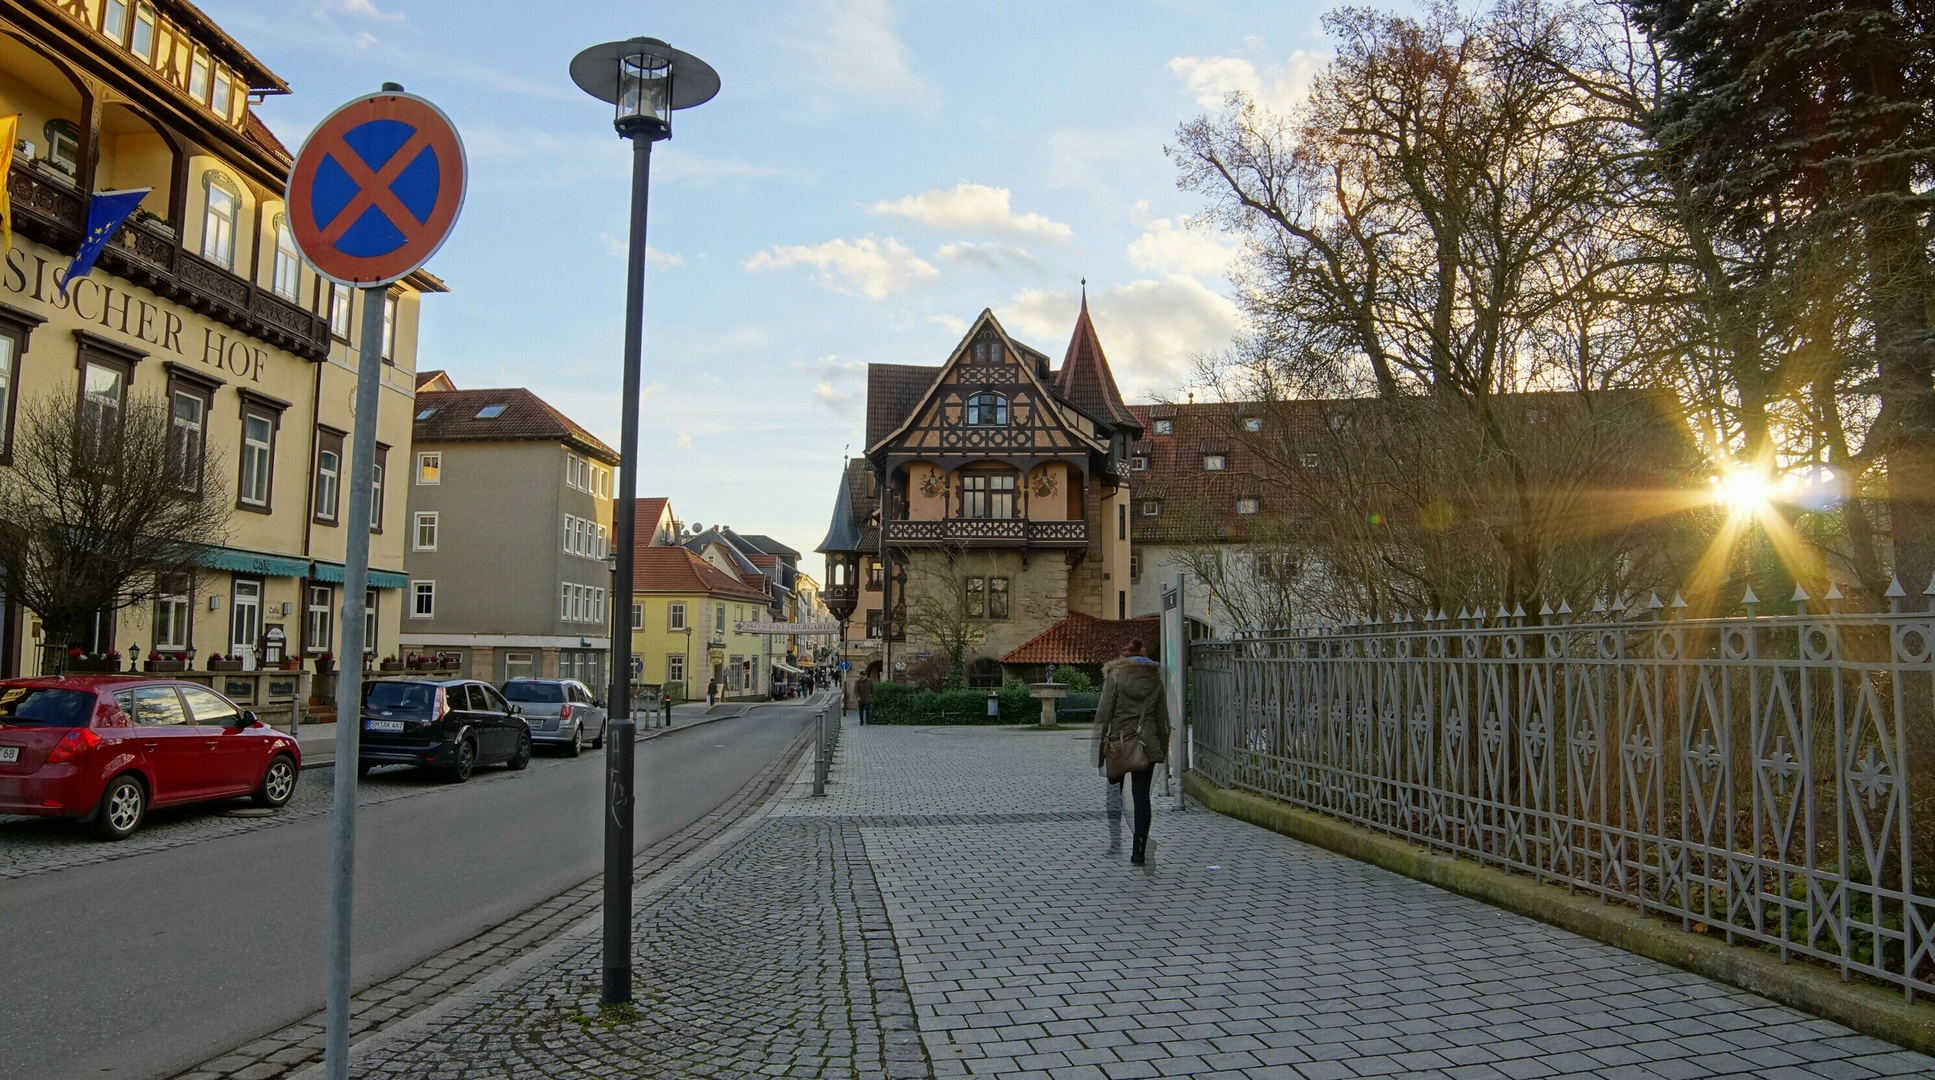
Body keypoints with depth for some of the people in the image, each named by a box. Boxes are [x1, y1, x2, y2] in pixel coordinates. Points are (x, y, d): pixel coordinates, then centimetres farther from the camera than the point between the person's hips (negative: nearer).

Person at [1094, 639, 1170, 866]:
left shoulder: (1115, 676, -2)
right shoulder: (1156, 679, 8)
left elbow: (1103, 714, -6)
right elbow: (1163, 719, 10)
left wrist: (1099, 747, -3)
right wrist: (1163, 749, 15)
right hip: (1148, 745, 2)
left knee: (1114, 794, 15)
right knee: (1142, 797, 1)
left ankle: (1115, 842, 17)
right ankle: (1138, 853, -1)